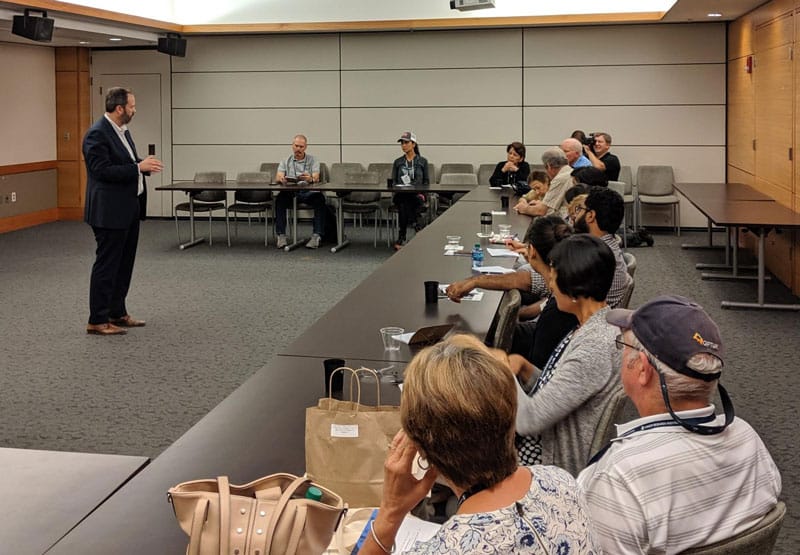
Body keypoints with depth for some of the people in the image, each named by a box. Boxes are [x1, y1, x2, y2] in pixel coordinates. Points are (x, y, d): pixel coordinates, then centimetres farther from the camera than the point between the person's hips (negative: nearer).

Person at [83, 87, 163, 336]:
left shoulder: (122, 131, 12)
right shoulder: (97, 134, -17)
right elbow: (102, 170, -23)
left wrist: (145, 165, 2)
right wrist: (138, 167, -23)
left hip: (128, 208, 9)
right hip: (110, 211, -9)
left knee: (124, 264, 14)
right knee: (106, 265, -4)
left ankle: (117, 313, 24)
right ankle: (97, 321, 3)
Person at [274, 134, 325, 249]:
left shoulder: (312, 160, 12)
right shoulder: (285, 162, 16)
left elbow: (316, 178, -5)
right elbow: (278, 177, 0)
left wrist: (310, 179, -32)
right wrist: (281, 179, -27)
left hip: (308, 192, -1)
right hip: (291, 192, 1)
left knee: (320, 198, -32)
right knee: (280, 198, -31)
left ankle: (317, 235, -34)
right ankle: (281, 235, -30)